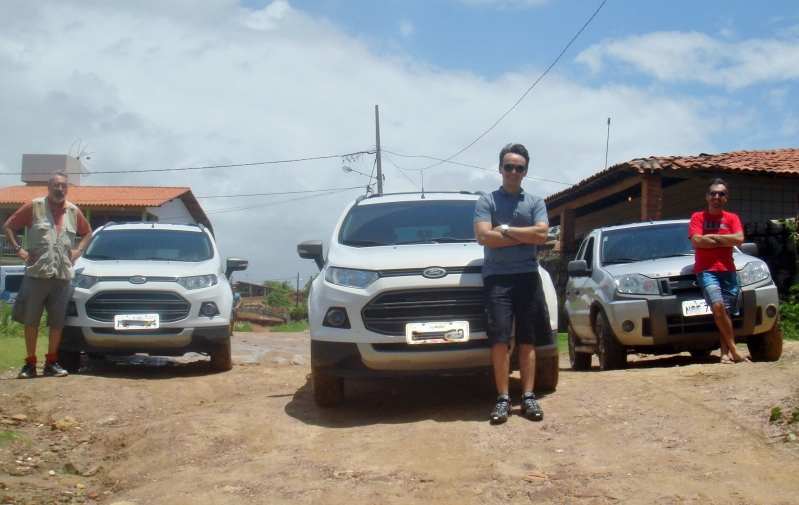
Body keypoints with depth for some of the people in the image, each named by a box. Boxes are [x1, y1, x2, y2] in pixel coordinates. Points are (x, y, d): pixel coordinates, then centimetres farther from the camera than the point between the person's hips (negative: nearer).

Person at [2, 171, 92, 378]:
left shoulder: (73, 211, 10)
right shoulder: (34, 206, 1)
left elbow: (87, 232, 25)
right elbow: (8, 226, 5)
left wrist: (79, 250, 10)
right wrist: (18, 249, -4)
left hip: (62, 275, 3)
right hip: (36, 273, -3)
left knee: (58, 321, 4)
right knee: (31, 320, 2)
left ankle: (51, 363, 14)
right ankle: (30, 363, 10)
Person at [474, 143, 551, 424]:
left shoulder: (535, 203, 14)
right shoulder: (487, 201, 8)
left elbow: (542, 234, -3)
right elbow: (484, 237, -7)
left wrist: (505, 230, -5)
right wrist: (524, 236, -4)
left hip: (528, 276, 2)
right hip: (497, 276, -2)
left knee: (528, 340, 2)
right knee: (500, 339, -8)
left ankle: (528, 397, 5)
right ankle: (503, 399, -5)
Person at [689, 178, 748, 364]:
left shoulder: (732, 218, 14)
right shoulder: (698, 217, 8)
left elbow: (739, 239, -5)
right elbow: (697, 241, -9)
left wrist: (712, 237, -5)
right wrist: (725, 241, -2)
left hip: (728, 271, 3)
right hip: (706, 270, -3)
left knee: (726, 312, -5)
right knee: (718, 306, -22)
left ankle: (725, 352, -3)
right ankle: (733, 350, -16)